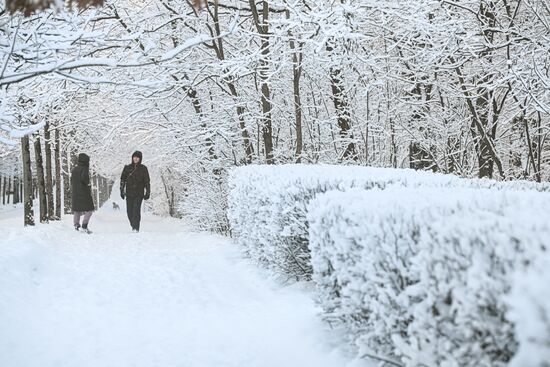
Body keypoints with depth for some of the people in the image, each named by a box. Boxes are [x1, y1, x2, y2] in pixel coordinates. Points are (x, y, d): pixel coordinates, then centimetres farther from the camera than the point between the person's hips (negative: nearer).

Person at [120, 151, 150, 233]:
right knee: (129, 211, 1)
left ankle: (136, 228, -15)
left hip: (139, 193, -2)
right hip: (129, 193, 2)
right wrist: (122, 191, 4)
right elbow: (122, 179, 11)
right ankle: (133, 226, 20)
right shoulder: (127, 168, 8)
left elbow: (147, 181, 8)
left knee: (136, 209, -16)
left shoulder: (143, 169, 5)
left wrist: (147, 192, 3)